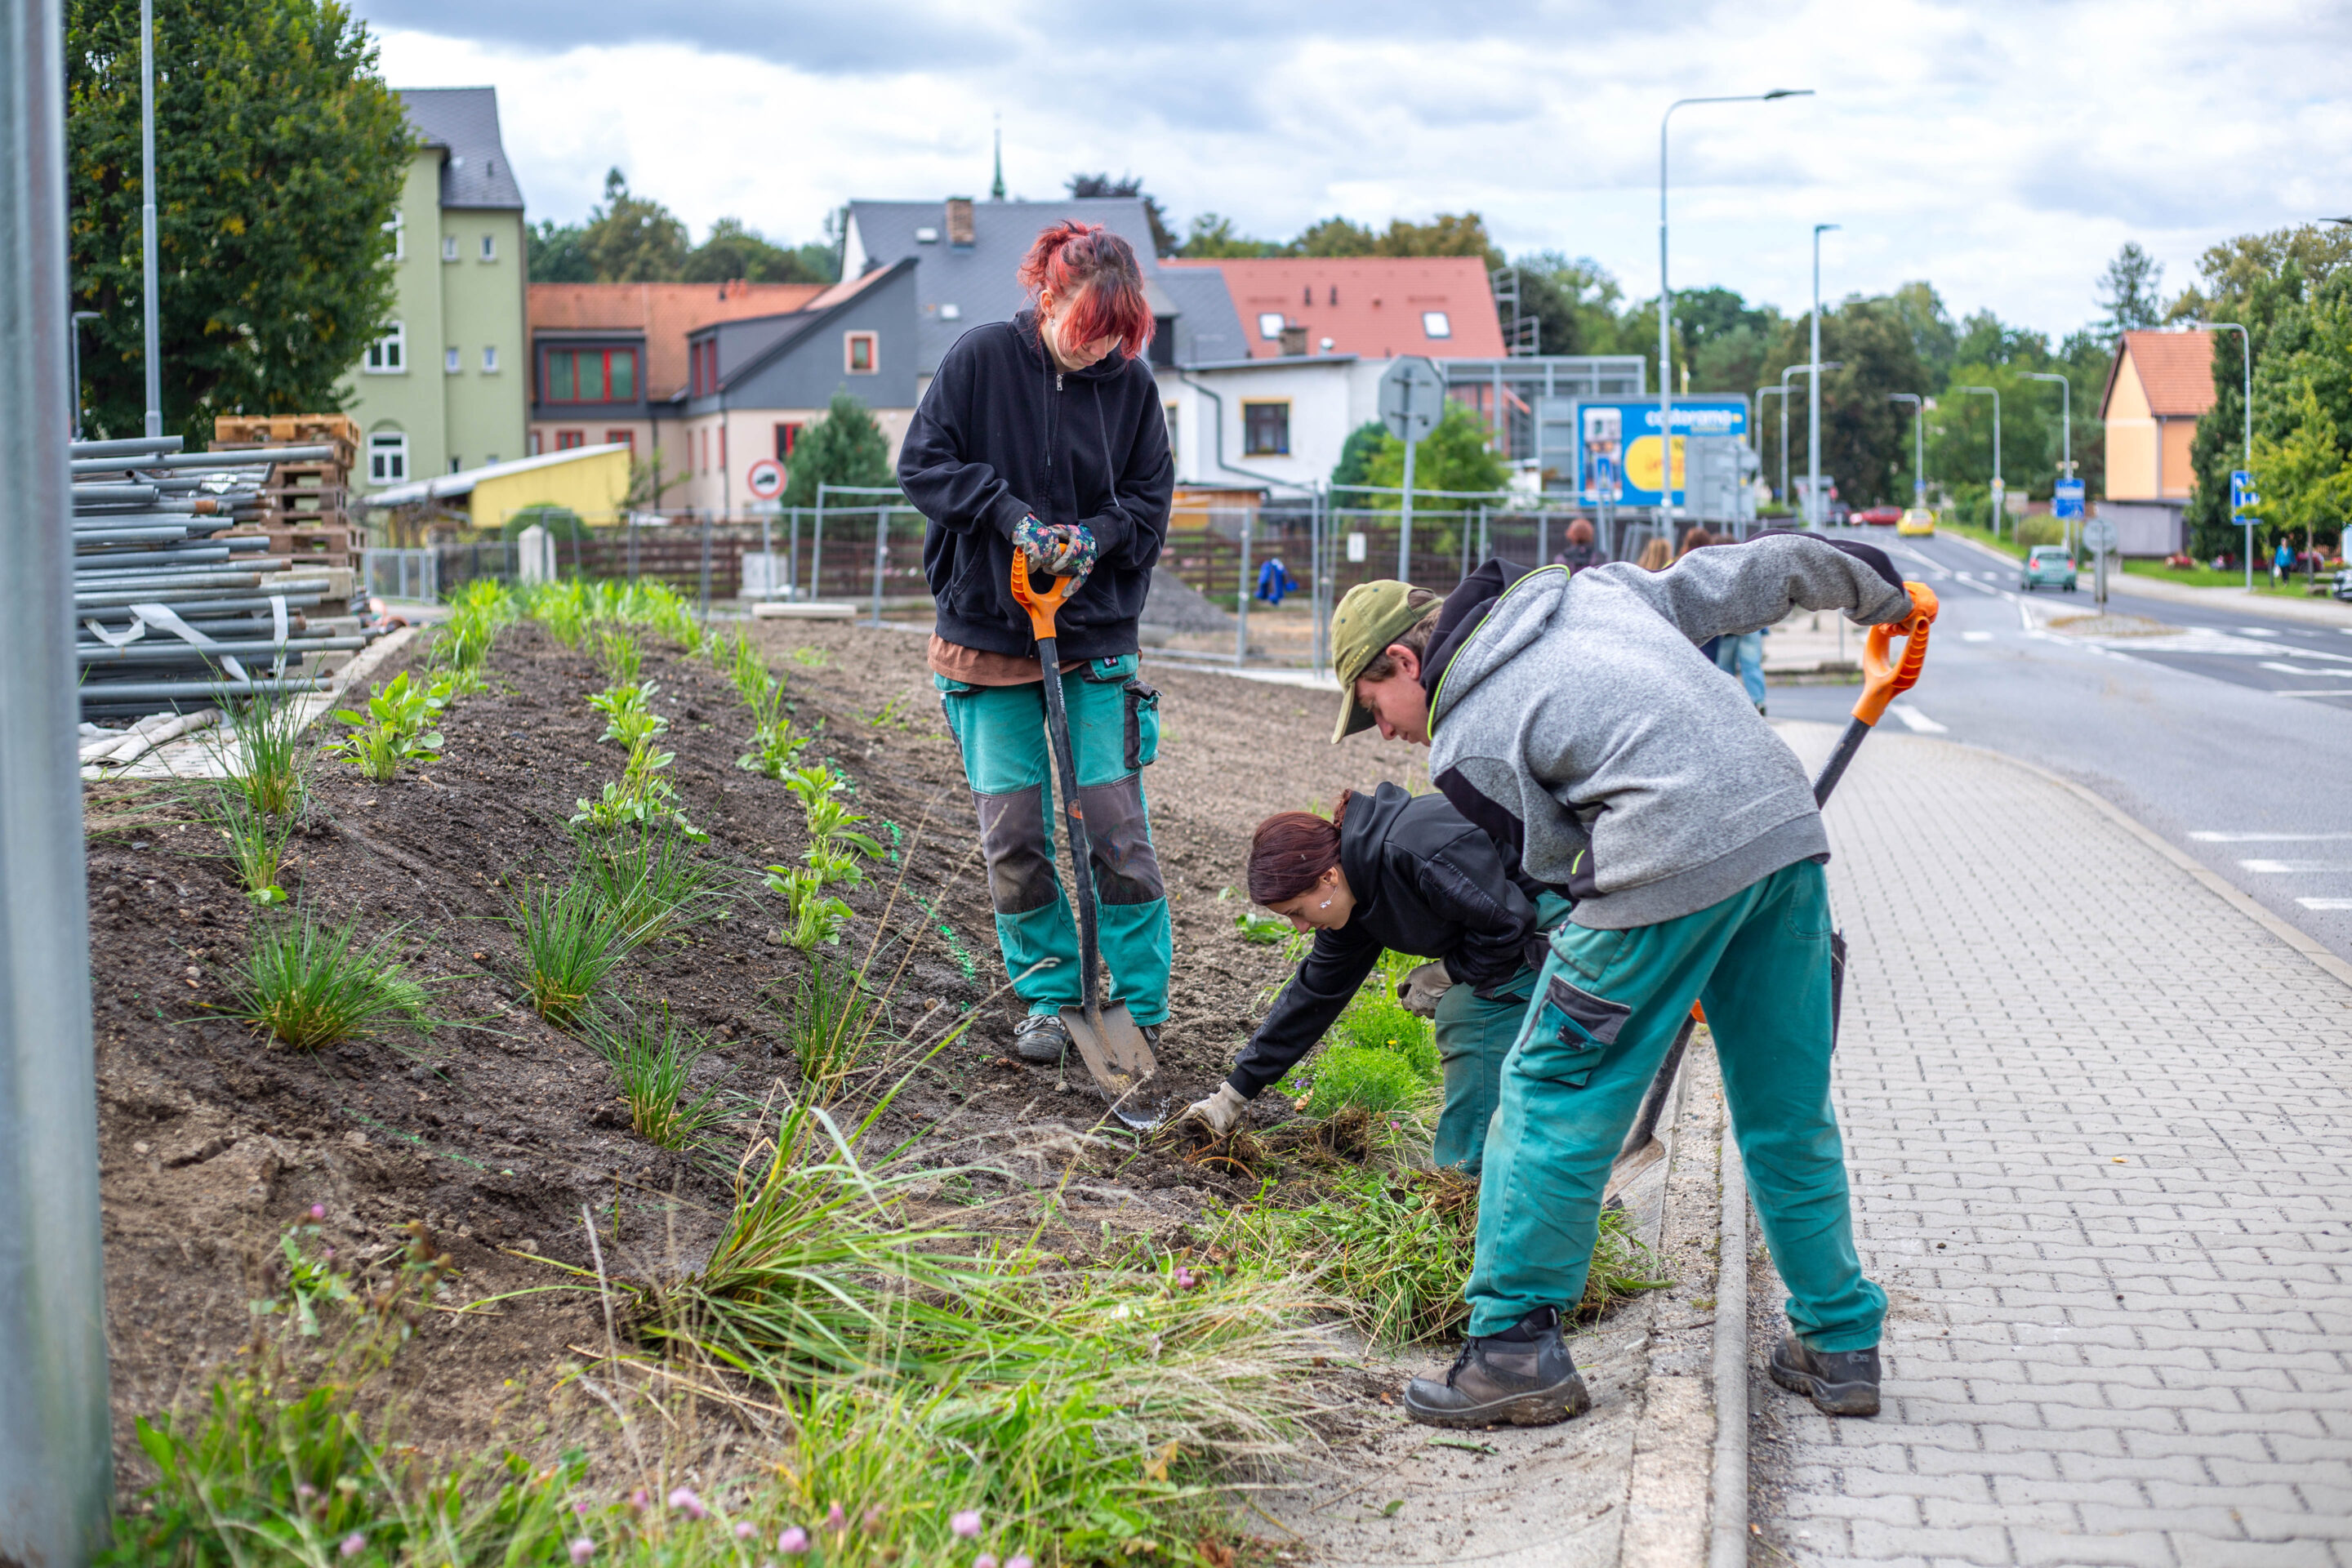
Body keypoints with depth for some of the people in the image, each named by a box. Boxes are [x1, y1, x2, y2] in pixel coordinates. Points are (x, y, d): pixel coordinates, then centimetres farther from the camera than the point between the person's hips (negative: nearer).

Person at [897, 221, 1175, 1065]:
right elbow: (922, 463, -6)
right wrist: (1011, 516, -18)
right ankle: (1048, 995, 18)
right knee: (1013, 830, 3)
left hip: (1097, 637, 0)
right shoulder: (981, 358, -7)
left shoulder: (1131, 383, -2)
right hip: (987, 635, 0)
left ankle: (1141, 1006, 11)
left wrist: (1097, 535, -15)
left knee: (1116, 826, -2)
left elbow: (1150, 500, 6)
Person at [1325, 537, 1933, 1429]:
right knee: (1788, 1111, 17)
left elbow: (1554, 862, 9)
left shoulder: (1463, 746, 3)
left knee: (1551, 1092, 5)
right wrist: (1881, 592, 41)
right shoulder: (1590, 589, 22)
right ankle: (1840, 1346, 24)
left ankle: (1517, 1347, 8)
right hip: (1788, 824, 7)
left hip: (1675, 861, -7)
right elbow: (1744, 577, 27)